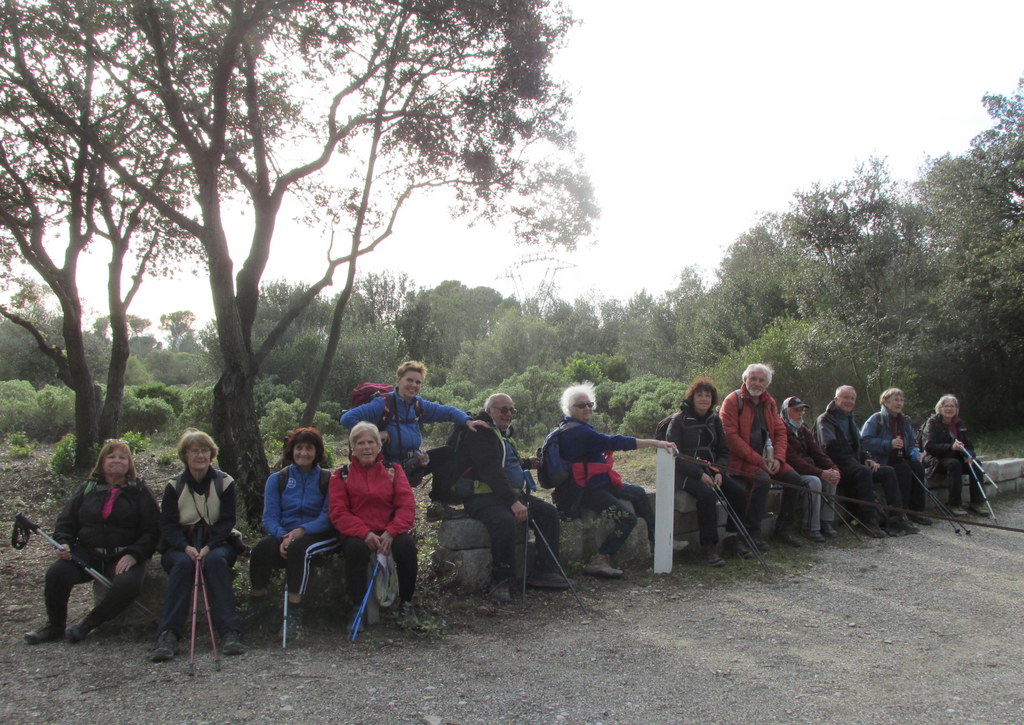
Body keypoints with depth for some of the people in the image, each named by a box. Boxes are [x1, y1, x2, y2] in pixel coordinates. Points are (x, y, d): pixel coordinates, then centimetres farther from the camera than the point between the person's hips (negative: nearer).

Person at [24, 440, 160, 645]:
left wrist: (133, 555, -16)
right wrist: (64, 543, -5)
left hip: (123, 557, -3)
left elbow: (151, 530, -1)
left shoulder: (140, 491, 4)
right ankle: (55, 626, 2)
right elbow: (66, 522, 17)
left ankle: (89, 624, -5)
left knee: (127, 585, -32)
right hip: (88, 553, 3)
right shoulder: (88, 488, 14)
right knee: (56, 573, -24)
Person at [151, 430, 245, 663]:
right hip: (181, 546, 1)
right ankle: (167, 635, -39)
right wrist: (186, 547, -22)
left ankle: (230, 633, -38)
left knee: (216, 560, -34)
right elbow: (167, 525, -3)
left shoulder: (224, 482, 2)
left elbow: (227, 522, -4)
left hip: (216, 543, -1)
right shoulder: (174, 486, 5)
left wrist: (209, 547, -22)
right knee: (183, 563, -33)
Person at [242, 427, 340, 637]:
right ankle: (256, 604, -8)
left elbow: (327, 517, -5)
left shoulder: (328, 480, 4)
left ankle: (294, 611, -28)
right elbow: (270, 517, 2)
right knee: (260, 550, -28)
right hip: (284, 535, 3)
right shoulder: (277, 479, 11)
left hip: (318, 534, -3)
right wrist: (283, 536, -19)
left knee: (298, 548, -36)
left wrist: (302, 530, -22)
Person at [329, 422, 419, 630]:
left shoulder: (393, 470, 10)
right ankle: (358, 607, -16)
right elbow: (338, 513, -2)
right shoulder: (341, 475, 9)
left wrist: (390, 533, -19)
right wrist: (365, 533, -19)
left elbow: (407, 505, 0)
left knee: (407, 544, -30)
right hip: (357, 535, -1)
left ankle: (406, 605, -11)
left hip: (389, 533, 1)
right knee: (356, 548, -34)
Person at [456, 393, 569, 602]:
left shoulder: (505, 433, 21)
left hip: (512, 494, 10)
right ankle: (501, 581, -24)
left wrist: (526, 463, 21)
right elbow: (491, 470, -23)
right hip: (483, 496, -10)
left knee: (549, 512, -2)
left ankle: (544, 571, -1)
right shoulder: (481, 433, -11)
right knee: (505, 521, -37)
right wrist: (514, 502, -29)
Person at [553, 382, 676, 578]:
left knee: (638, 493, 19)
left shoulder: (574, 428, 12)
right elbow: (614, 442, -29)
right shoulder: (578, 432, -22)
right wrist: (654, 443, -29)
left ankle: (656, 540, 29)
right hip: (585, 491, -12)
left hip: (598, 483, 12)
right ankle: (598, 562, -13)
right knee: (628, 518, -19)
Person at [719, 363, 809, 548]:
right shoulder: (733, 400, -7)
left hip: (767, 458, 7)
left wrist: (778, 458, -5)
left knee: (795, 479, -10)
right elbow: (730, 435, -15)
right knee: (763, 479, -32)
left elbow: (780, 432, 14)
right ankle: (753, 531, -19)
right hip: (742, 459, -7)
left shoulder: (770, 403, 15)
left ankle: (783, 528, 7)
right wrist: (757, 459, -18)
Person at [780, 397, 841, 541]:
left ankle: (826, 522, -6)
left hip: (807, 469, 8)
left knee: (830, 478, -13)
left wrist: (833, 468, -14)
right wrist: (820, 473, -28)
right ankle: (812, 528, -21)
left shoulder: (803, 430, 16)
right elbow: (792, 459, -22)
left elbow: (817, 452, 6)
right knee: (814, 481, -30)